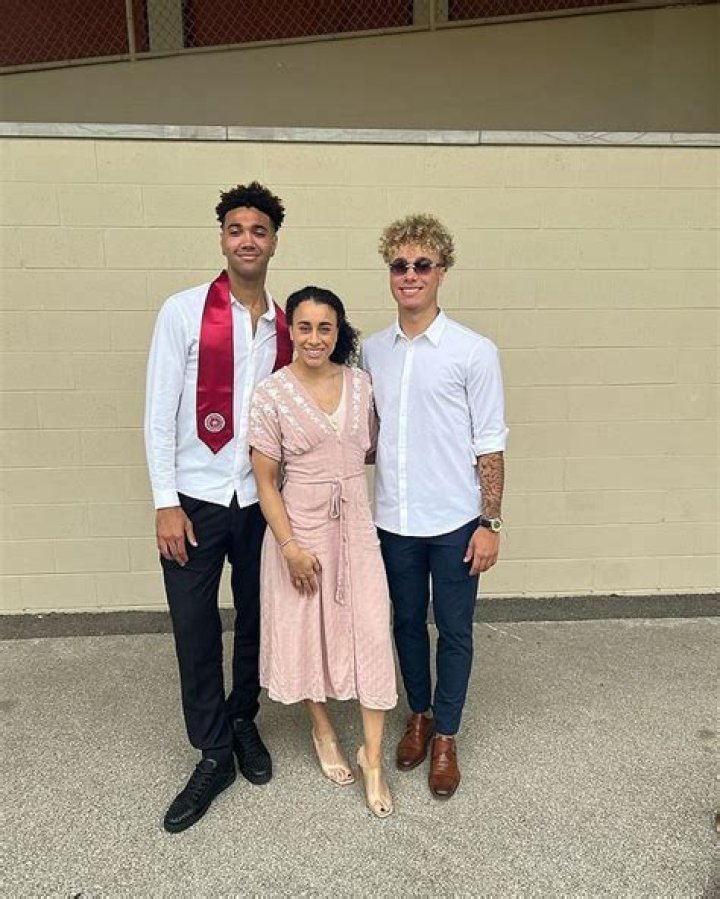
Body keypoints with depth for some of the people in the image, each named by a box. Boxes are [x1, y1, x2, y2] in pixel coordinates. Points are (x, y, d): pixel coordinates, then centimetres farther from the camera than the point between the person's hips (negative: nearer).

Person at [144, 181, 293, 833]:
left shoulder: (285, 325, 5)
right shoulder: (184, 311, -5)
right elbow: (159, 412, -6)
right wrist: (166, 503, -10)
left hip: (262, 500, 3)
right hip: (196, 499, -3)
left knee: (257, 621, 14)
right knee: (195, 629, 6)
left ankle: (243, 723, 39)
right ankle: (213, 754, 26)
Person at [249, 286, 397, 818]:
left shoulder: (360, 384, 1)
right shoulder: (272, 395, -10)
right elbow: (265, 480, -9)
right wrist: (290, 545, -13)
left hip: (355, 521, 3)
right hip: (301, 525, -2)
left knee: (371, 632, 0)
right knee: (307, 630, 12)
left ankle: (373, 758, 17)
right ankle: (324, 733, 37)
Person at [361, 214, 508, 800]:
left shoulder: (474, 352, -9)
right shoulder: (373, 351, 4)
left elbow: (489, 444, -7)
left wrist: (490, 522, -9)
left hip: (454, 521, -3)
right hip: (394, 517, 4)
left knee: (454, 630, 11)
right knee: (408, 622, 18)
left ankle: (446, 736, 31)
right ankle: (419, 714, 41)